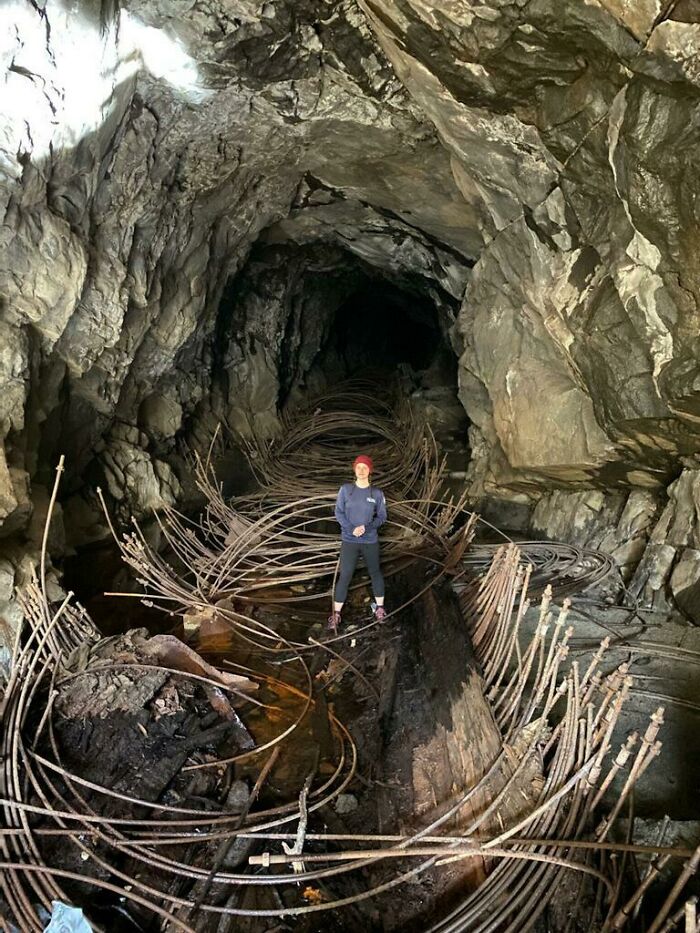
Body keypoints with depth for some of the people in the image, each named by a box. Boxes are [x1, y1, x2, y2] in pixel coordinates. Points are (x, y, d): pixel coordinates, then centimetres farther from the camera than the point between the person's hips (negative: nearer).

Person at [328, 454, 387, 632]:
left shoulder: (377, 493, -6)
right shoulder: (345, 489, -6)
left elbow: (382, 516, 1)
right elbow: (338, 512, -2)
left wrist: (367, 527, -16)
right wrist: (351, 529, -16)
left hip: (371, 541, 1)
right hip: (349, 541, -1)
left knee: (375, 572, 16)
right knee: (344, 576, 1)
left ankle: (379, 606, 34)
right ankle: (336, 613, 11)